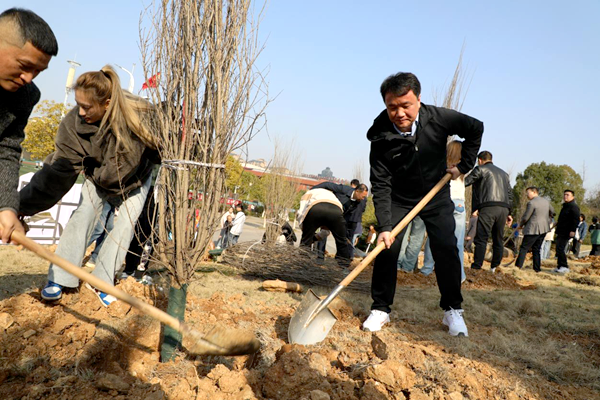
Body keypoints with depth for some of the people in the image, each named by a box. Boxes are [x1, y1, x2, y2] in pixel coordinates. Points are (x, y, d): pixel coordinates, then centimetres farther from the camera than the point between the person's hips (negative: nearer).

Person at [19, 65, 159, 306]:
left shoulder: (142, 115, -37)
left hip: (135, 182, -1)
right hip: (98, 180, 1)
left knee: (126, 223, -9)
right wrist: (23, 205, -32)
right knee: (83, 214, -11)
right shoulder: (74, 124, -30)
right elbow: (57, 171, -28)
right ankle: (59, 278, -2)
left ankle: (101, 281, 2)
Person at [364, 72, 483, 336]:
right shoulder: (382, 138, -23)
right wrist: (384, 226, -30)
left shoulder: (439, 118, -20)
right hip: (398, 199, -1)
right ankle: (380, 309, 5)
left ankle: (452, 310, 11)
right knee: (387, 248, -11)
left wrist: (464, 166, -4)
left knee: (446, 249, -7)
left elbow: (476, 128, -1)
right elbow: (380, 186, -23)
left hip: (437, 196, 1)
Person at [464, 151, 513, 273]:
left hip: (488, 207, -6)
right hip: (504, 208, 6)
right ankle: (495, 268, 12)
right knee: (498, 240, 11)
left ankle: (476, 268, -15)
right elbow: (510, 194, 23)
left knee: (481, 239, -9)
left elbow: (465, 182, 0)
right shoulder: (504, 173, 26)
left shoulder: (481, 169, 7)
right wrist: (508, 213, 24)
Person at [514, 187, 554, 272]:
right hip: (544, 229, 8)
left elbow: (525, 217, -11)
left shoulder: (531, 203, -16)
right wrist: (548, 222, 29)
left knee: (524, 248, -3)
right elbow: (552, 212, 20)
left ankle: (518, 266, -6)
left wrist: (520, 225, 5)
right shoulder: (546, 201, 9)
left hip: (533, 229, -8)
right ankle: (537, 268, 13)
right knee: (536, 249, 14)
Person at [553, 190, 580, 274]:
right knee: (559, 249, 10)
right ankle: (559, 267, 15)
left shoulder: (574, 207, -11)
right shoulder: (565, 206, 20)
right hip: (561, 232, 10)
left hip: (566, 233, -10)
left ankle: (564, 267, -9)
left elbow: (576, 219, -19)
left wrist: (573, 230, -25)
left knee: (560, 249, -14)